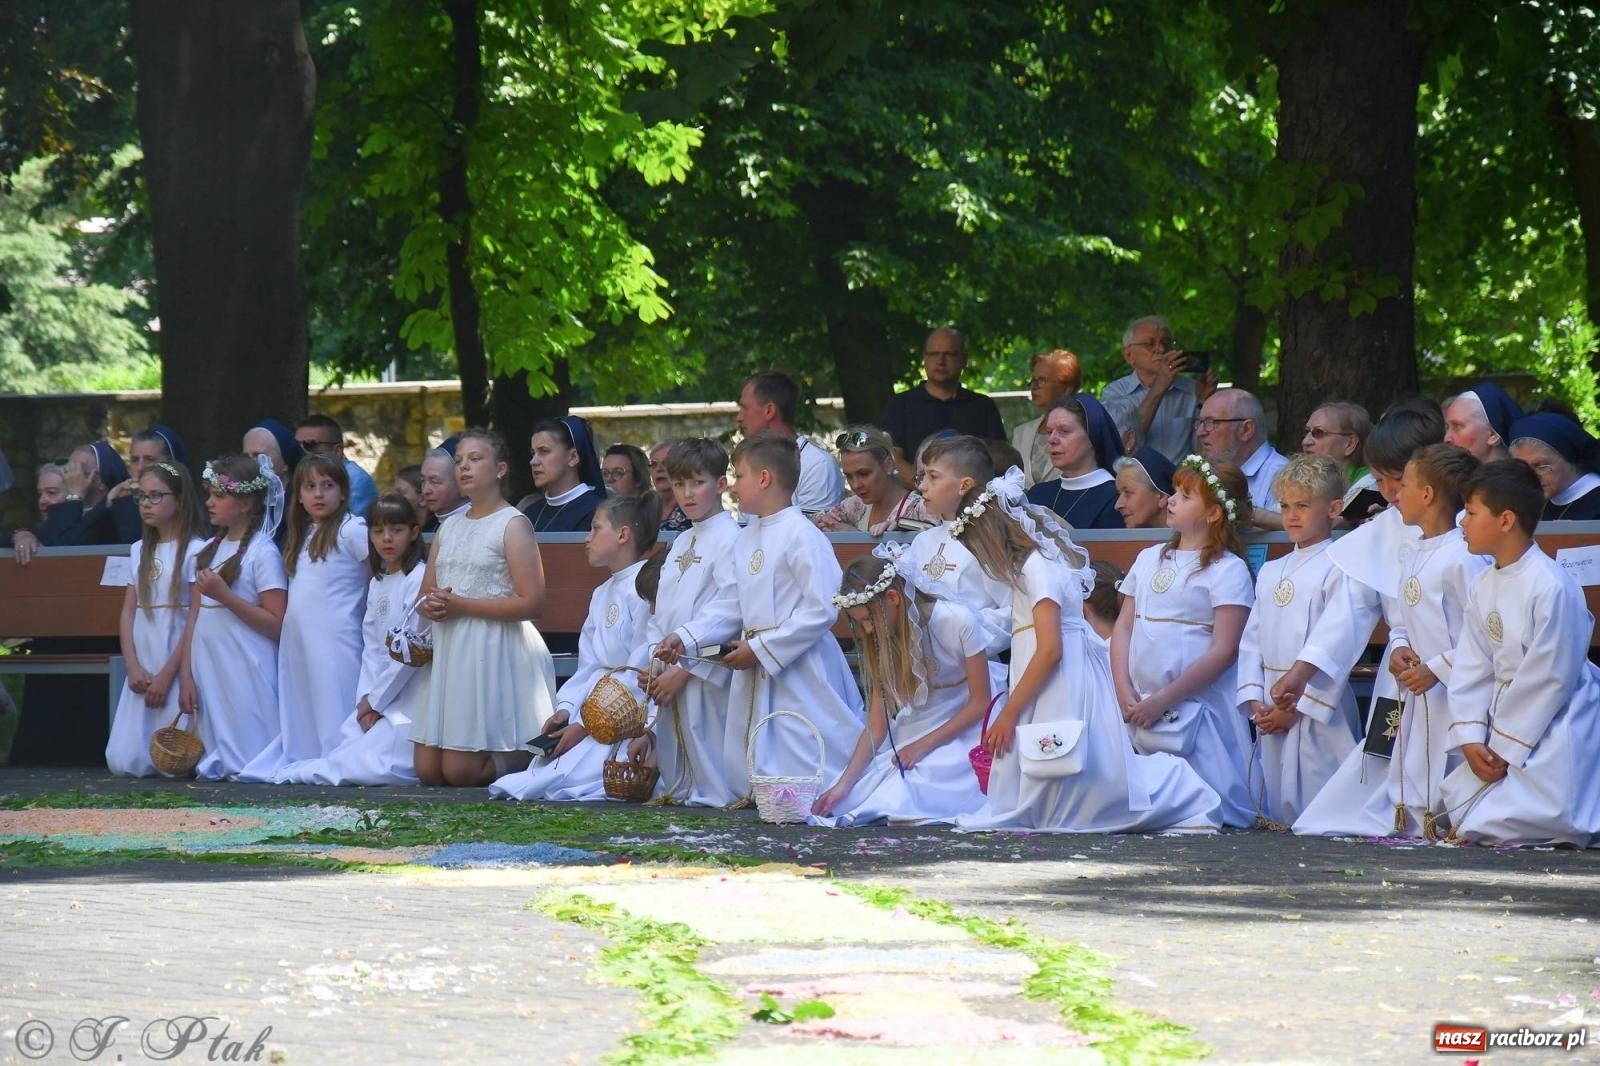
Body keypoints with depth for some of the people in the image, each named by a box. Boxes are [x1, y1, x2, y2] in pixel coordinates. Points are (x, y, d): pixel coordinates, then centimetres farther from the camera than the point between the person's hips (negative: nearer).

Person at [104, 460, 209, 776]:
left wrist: (167, 674, -13)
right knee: (124, 761, -4)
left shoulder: (195, 550, -7)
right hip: (142, 669, 6)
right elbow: (129, 612, 11)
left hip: (177, 666, -6)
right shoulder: (139, 551, 13)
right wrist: (133, 667, -3)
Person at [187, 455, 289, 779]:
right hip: (209, 672, 7)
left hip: (246, 676, -7)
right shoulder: (210, 551, 14)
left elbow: (277, 625, -15)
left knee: (248, 761, -7)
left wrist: (225, 595, -19)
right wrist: (187, 677, 10)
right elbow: (196, 621, 16)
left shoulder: (262, 552, -8)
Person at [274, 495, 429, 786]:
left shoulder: (418, 580, -11)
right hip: (377, 696, 8)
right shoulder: (377, 584, 15)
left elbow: (410, 652, -14)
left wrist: (375, 700, -8)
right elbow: (371, 647, 12)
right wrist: (366, 697, -3)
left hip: (409, 699, -8)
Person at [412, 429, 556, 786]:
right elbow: (426, 594, 21)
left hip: (494, 653, -7)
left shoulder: (513, 524, -5)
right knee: (428, 772, 1)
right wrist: (431, 606, -5)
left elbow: (530, 603, -15)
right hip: (449, 651, 7)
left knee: (460, 771, -12)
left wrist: (460, 605, -16)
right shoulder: (449, 527, 17)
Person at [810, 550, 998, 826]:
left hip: (964, 730, -6)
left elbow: (980, 703, -12)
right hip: (913, 731, 6)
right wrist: (844, 785, -17)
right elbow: (876, 726, -5)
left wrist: (923, 745, -16)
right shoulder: (883, 644, -1)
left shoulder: (959, 622, -18)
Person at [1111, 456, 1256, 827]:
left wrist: (1162, 701, -15)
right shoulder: (1149, 559, 15)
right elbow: (1123, 628, 14)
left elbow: (1223, 651, -12)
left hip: (1196, 709, -6)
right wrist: (1125, 693, -2)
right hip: (1140, 708, 6)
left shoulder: (1227, 570, -6)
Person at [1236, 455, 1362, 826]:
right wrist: (1255, 701, 0)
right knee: (1276, 815, 9)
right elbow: (1252, 639, 14)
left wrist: (1297, 707, -14)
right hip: (1270, 712, 7)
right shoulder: (1270, 572, 16)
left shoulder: (1337, 570, -7)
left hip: (1317, 710, -7)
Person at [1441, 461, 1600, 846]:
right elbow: (1472, 667, 5)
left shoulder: (1552, 587, -21)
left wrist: (1505, 746, -14)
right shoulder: (1484, 586, 6)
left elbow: (1549, 677, -20)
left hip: (1553, 725, -8)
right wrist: (1470, 739, -7)